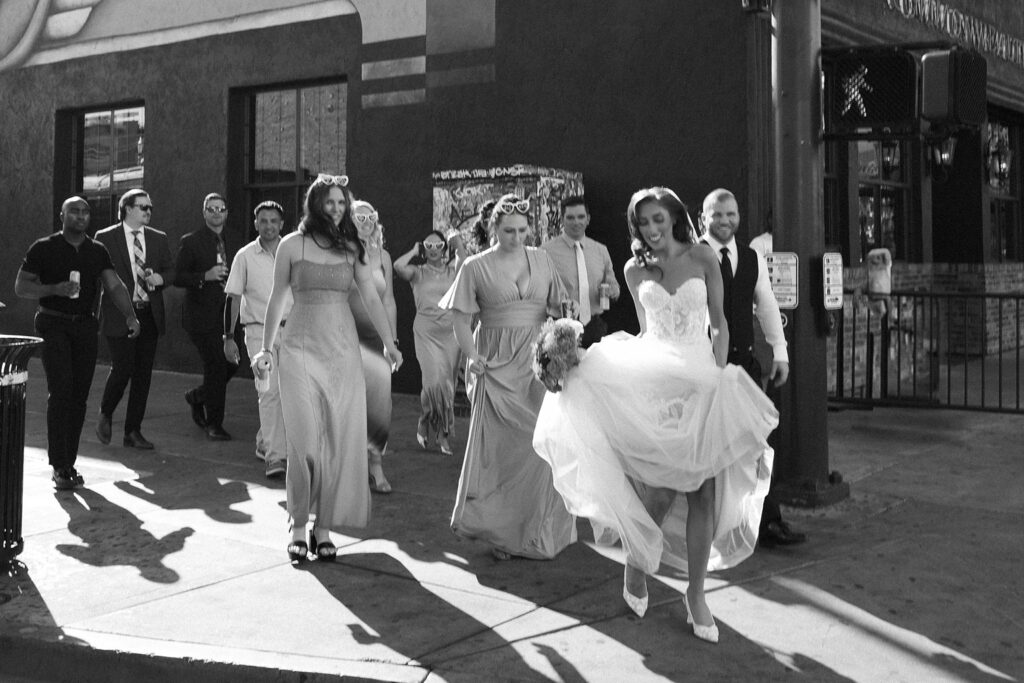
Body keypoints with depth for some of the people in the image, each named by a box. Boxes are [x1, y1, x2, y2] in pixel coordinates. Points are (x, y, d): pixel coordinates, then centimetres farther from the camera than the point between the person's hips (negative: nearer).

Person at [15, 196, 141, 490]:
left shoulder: (98, 251, 10)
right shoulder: (43, 248, 0)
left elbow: (114, 285, 0)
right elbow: (20, 287, 0)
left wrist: (130, 315, -16)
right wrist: (55, 289, -16)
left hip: (85, 326, 4)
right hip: (53, 325, -4)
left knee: (79, 397, 5)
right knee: (61, 391, -14)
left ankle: (68, 463, 15)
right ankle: (59, 466, -12)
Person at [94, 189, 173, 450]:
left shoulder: (159, 238, 12)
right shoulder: (105, 238, 0)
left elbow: (170, 270, 15)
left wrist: (159, 278, -7)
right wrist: (94, 313, -7)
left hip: (149, 314, 4)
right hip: (119, 315, -4)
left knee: (143, 374, 4)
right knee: (122, 369, -9)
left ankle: (133, 431, 13)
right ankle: (105, 415, 19)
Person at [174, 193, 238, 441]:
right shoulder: (191, 241, -2)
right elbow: (178, 277, -7)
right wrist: (205, 276, -20)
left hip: (226, 313, 6)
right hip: (202, 314, -6)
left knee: (231, 362, 3)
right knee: (216, 365, -9)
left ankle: (197, 396, 32)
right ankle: (213, 424, 4)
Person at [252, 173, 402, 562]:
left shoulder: (352, 249, 8)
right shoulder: (292, 245, 3)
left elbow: (372, 299, 2)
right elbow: (277, 300, 8)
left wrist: (388, 343, -9)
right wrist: (267, 348, 5)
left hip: (343, 351, 2)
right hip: (300, 350, -2)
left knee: (340, 442, 1)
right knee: (304, 442, -6)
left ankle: (324, 526, 11)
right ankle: (299, 526, 6)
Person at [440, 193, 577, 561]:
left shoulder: (541, 259, 9)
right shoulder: (476, 266, 1)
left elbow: (557, 308, 11)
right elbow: (461, 318, 2)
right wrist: (471, 355, -12)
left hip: (539, 361, 3)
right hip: (499, 365, -2)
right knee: (501, 445, -1)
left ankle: (538, 530, 16)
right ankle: (500, 530, 12)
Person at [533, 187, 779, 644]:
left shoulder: (702, 259, 3)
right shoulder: (635, 271, 9)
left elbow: (720, 324, 5)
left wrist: (719, 376, -4)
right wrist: (598, 358, 7)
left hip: (702, 382, 0)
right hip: (654, 380, 0)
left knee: (702, 489, -2)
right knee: (659, 486, -10)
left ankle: (696, 593, 10)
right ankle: (637, 563, 17)